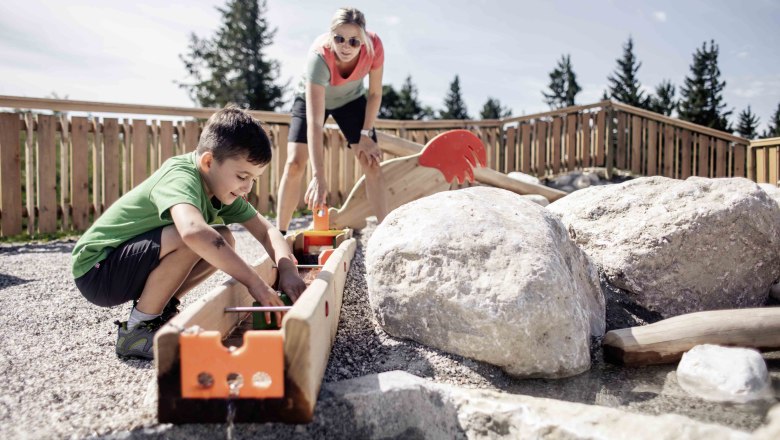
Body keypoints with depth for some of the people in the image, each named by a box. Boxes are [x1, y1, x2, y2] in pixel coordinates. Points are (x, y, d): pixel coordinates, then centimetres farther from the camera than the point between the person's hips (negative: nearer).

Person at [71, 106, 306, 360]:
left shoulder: (221, 186, -2)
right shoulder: (180, 178, -28)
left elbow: (266, 231, -2)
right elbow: (193, 231, -49)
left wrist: (288, 270, -22)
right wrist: (254, 283, -45)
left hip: (128, 260, 8)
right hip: (95, 269, -8)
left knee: (223, 241, -2)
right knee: (194, 242, -30)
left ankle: (160, 309, 7)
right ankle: (137, 330, -13)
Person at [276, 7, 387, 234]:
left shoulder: (374, 46, -32)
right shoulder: (319, 55, -41)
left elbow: (375, 93, -13)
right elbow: (314, 123, -46)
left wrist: (366, 134, -16)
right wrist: (318, 175, -52)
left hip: (351, 99, 3)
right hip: (311, 98, -2)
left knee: (371, 163, -9)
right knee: (294, 163, -15)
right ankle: (280, 235, -4)